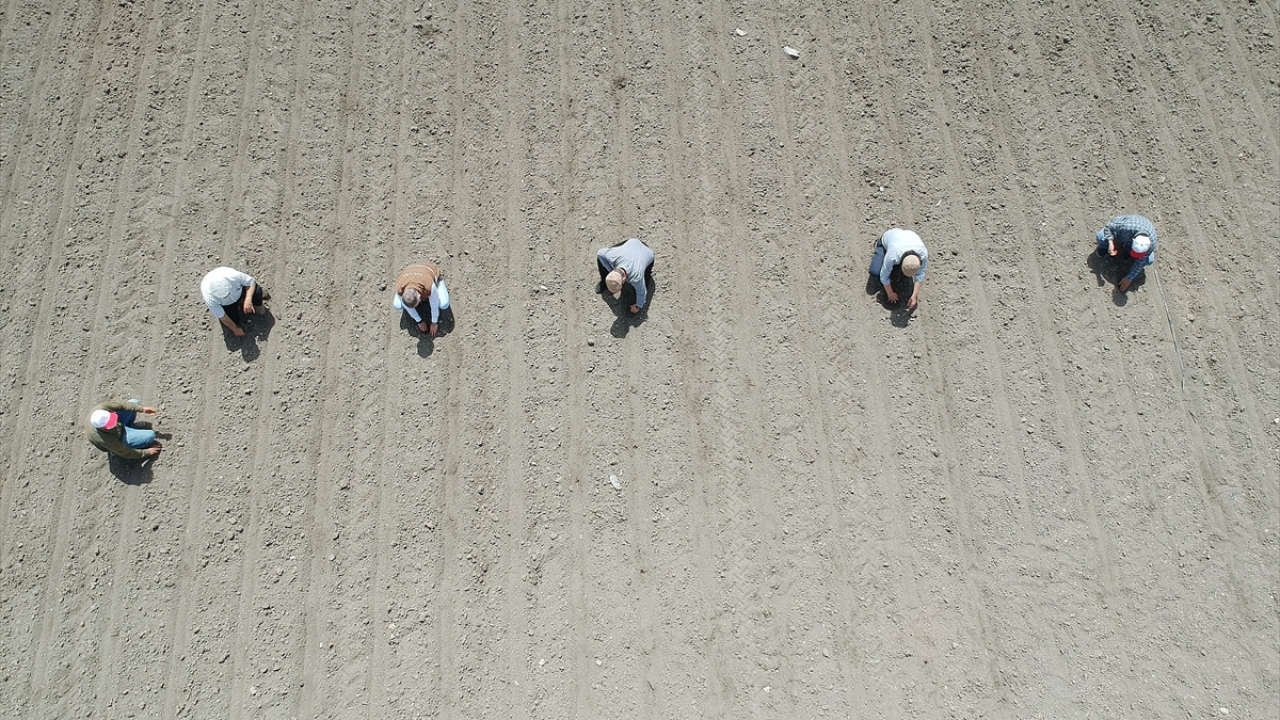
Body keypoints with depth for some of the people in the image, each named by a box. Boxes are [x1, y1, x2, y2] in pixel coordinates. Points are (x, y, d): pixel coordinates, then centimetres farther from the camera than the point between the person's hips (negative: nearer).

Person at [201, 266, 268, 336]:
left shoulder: (234, 275, -40)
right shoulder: (210, 298, -37)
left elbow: (251, 281, -22)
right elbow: (222, 317, -24)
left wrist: (248, 300, -37)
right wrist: (236, 329, -13)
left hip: (239, 290, 0)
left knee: (257, 291, -27)